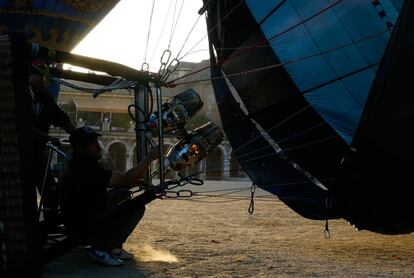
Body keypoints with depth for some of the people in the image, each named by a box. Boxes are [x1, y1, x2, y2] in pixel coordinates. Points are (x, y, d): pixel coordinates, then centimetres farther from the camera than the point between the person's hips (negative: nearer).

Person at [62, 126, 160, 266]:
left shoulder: (80, 161, 6)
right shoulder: (86, 169, -26)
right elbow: (125, 180, -30)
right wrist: (149, 158, -23)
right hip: (83, 231, -11)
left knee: (123, 194, 20)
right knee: (136, 207, -20)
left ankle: (113, 248, 17)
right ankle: (99, 250, -7)